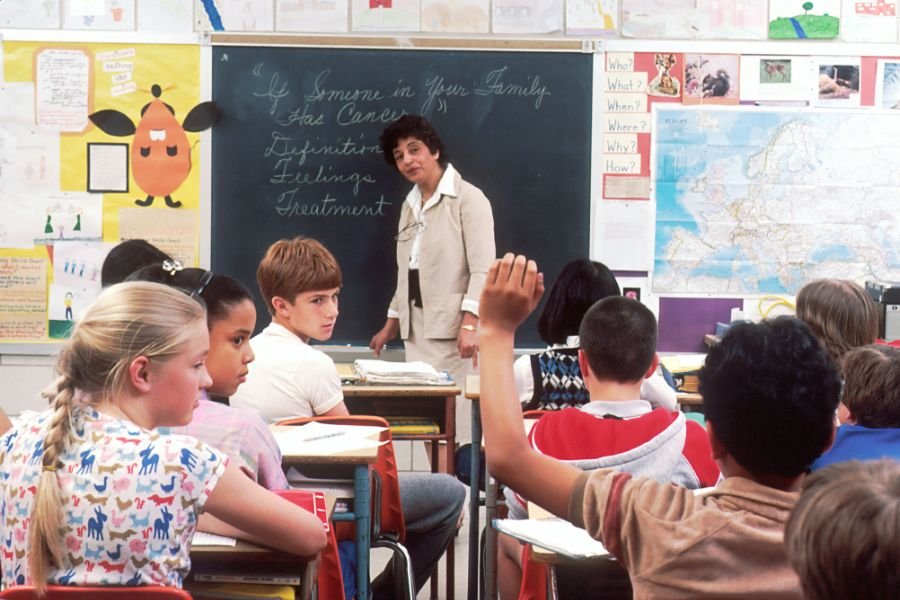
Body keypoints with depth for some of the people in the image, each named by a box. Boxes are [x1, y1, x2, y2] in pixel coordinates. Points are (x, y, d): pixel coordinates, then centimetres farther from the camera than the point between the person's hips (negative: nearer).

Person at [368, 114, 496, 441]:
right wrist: (392, 323, 21)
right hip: (417, 330, 7)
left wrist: (470, 324, -24)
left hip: (454, 329, -7)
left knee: (455, 420, -12)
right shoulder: (410, 205, 17)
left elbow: (483, 269, -14)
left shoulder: (468, 198, -6)